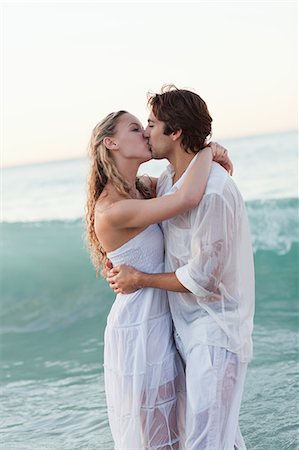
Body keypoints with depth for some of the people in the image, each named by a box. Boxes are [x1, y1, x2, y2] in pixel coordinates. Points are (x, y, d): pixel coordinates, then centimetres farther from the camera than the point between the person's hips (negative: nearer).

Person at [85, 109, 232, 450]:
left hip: (159, 321, 9)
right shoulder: (112, 211, -25)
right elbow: (187, 198, -38)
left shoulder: (141, 187, 2)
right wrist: (209, 151, -19)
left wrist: (211, 154, -6)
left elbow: (179, 180, 18)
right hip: (138, 330, -9)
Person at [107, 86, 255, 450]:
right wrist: (123, 260, 7)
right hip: (187, 325, 9)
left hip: (216, 328, -9)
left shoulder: (214, 190, -23)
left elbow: (203, 276, -22)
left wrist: (140, 279, -10)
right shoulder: (167, 180, 6)